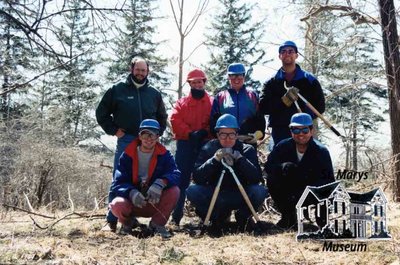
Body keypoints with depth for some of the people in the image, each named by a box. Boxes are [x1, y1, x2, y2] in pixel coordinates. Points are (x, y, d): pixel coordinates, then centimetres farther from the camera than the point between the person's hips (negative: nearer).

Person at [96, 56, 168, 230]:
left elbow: (162, 117, 26)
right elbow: (101, 113, 8)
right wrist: (114, 130, -1)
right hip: (125, 142, -3)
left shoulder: (154, 94, 13)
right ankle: (112, 219, 3)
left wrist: (157, 133, 12)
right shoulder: (118, 90, 4)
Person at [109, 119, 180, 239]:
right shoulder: (127, 155, -5)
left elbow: (175, 174, -19)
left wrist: (161, 183, -40)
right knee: (117, 205, -33)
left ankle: (157, 223, -1)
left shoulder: (164, 155, -2)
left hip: (155, 204, 1)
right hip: (132, 203, 0)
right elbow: (118, 183, -11)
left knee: (174, 191, -26)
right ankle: (129, 222, 6)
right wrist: (131, 193, -33)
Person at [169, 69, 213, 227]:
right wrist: (191, 133, -15)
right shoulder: (181, 103, 15)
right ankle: (176, 217, 3)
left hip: (206, 145, 0)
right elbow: (175, 122, -1)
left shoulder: (212, 102, 12)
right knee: (181, 181, -1)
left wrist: (204, 132, -16)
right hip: (185, 145, 1)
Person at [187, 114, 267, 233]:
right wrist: (215, 159, -29)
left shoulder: (247, 149, -5)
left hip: (240, 198, 0)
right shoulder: (208, 149, -5)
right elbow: (197, 178, -17)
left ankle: (243, 216, 2)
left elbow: (257, 178, -18)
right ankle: (217, 216, 0)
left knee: (260, 191, -29)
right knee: (192, 190, -25)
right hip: (215, 197, 1)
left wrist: (239, 158, -29)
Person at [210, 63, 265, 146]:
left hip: (249, 142, 1)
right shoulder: (220, 97, 13)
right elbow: (214, 120, 8)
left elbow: (260, 119, 8)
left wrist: (258, 134, -11)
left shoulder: (253, 95, 13)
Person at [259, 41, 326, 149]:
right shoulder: (271, 82, 11)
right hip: (279, 133, 0)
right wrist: (284, 100, -17)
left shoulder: (309, 80, 10)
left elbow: (320, 107, 9)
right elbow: (263, 107, -3)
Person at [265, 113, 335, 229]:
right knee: (272, 178, -23)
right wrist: (282, 167, -38)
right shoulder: (283, 146, -10)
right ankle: (288, 216, -2)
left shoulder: (321, 151, -16)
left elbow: (329, 181, -19)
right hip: (289, 195, 3)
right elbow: (268, 166, -15)